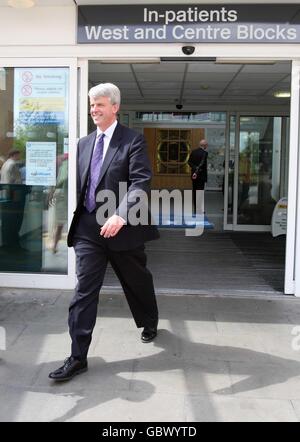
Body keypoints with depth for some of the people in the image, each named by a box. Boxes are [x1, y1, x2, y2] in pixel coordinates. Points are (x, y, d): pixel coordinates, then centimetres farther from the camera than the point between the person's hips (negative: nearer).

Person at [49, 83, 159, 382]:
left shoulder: (133, 141, -6)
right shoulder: (84, 143, 12)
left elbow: (141, 182, -17)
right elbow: (79, 183, 15)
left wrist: (121, 215, -29)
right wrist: (74, 219, 7)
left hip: (122, 226, -4)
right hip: (87, 227, 4)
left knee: (137, 281, 16)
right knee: (84, 290, -1)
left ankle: (149, 323, 45)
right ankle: (78, 358, 4)